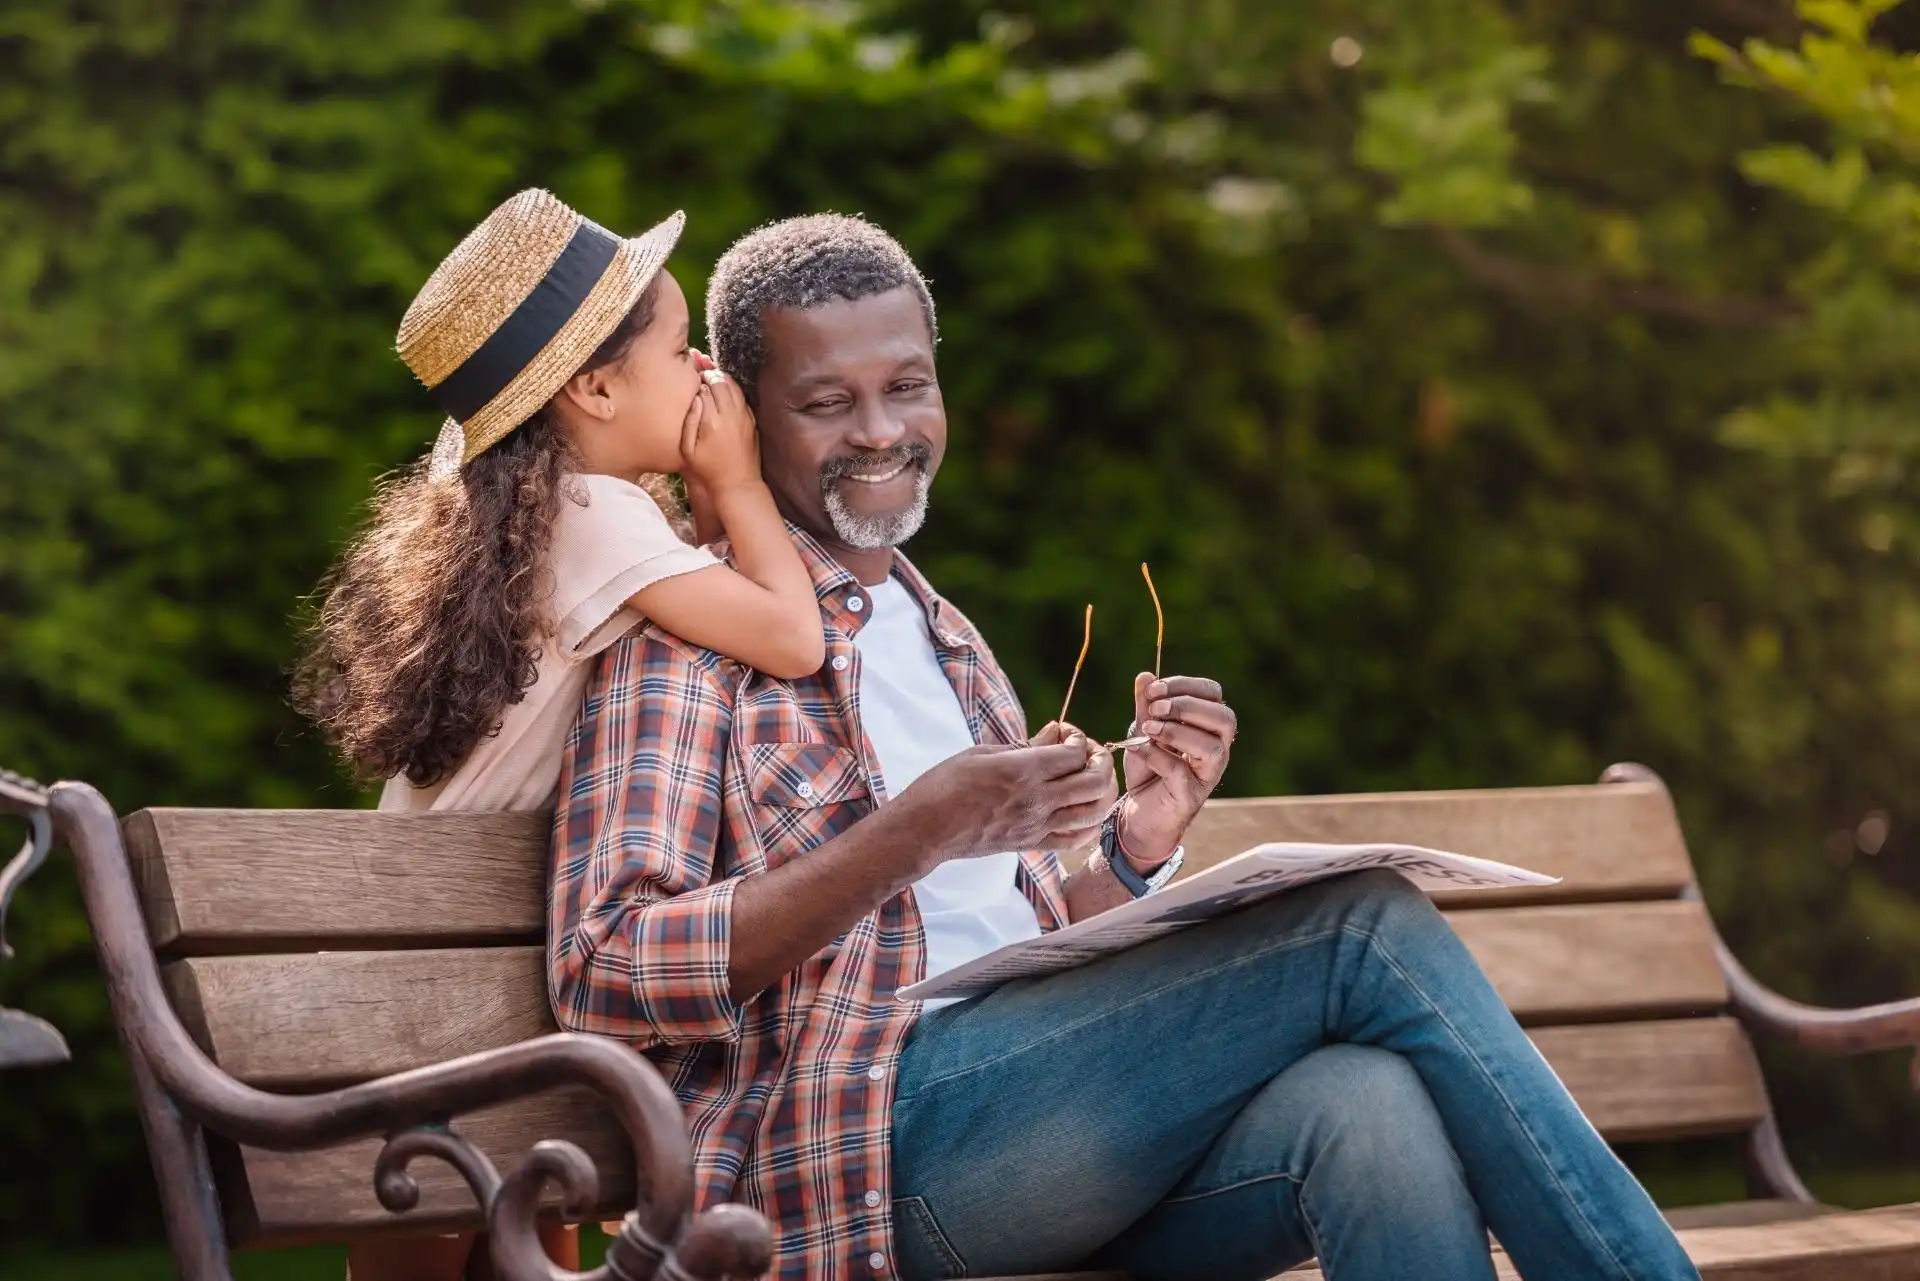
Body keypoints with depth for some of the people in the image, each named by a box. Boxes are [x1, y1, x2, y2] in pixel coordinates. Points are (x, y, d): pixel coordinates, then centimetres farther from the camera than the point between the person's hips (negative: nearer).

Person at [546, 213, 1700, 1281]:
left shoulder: (945, 639, 28)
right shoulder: (692, 625, 4)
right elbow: (604, 974, -9)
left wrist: (1138, 845, 6)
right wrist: (920, 831, -16)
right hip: (868, 1137, -6)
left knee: (1373, 1106, -29)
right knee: (1373, 927, -20)